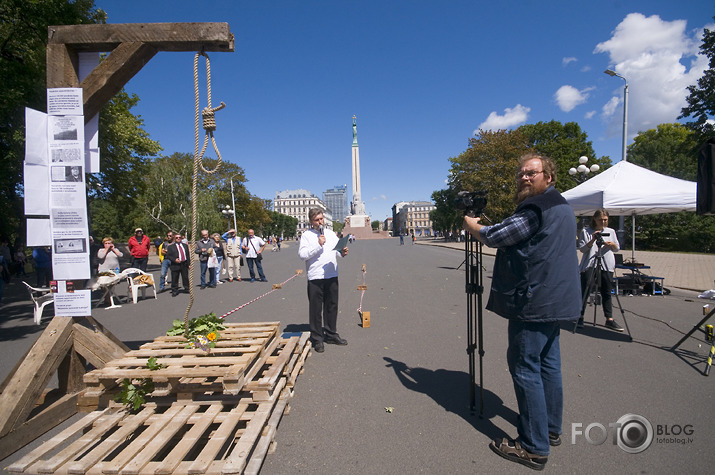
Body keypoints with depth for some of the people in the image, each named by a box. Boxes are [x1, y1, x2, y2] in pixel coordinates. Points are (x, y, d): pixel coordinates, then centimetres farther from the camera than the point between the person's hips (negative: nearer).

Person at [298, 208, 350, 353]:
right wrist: (318, 245, -18)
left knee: (332, 307, 14)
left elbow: (338, 250, 14)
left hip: (332, 276, 5)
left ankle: (331, 335, 28)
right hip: (315, 278, -5)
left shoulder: (331, 234, 15)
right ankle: (317, 339, 14)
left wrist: (342, 253, -9)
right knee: (316, 309, 2)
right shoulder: (306, 235, -1)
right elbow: (302, 254, -13)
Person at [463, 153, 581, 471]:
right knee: (547, 363, 19)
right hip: (555, 301, 11)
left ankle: (534, 448, 6)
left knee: (525, 368, -3)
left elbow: (492, 237, -14)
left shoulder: (535, 210, -17)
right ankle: (551, 429, 33)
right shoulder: (562, 208, 17)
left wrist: (469, 223, 4)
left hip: (533, 303, -10)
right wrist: (485, 225, 11)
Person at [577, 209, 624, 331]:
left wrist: (612, 244, -5)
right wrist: (592, 240, -18)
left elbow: (617, 249, 17)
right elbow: (582, 249, -2)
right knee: (584, 291, -2)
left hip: (607, 265, 3)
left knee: (607, 293, 4)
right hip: (589, 264, -3)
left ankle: (609, 319, 10)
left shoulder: (611, 231, 13)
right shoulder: (586, 231, 3)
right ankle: (580, 316, 7)